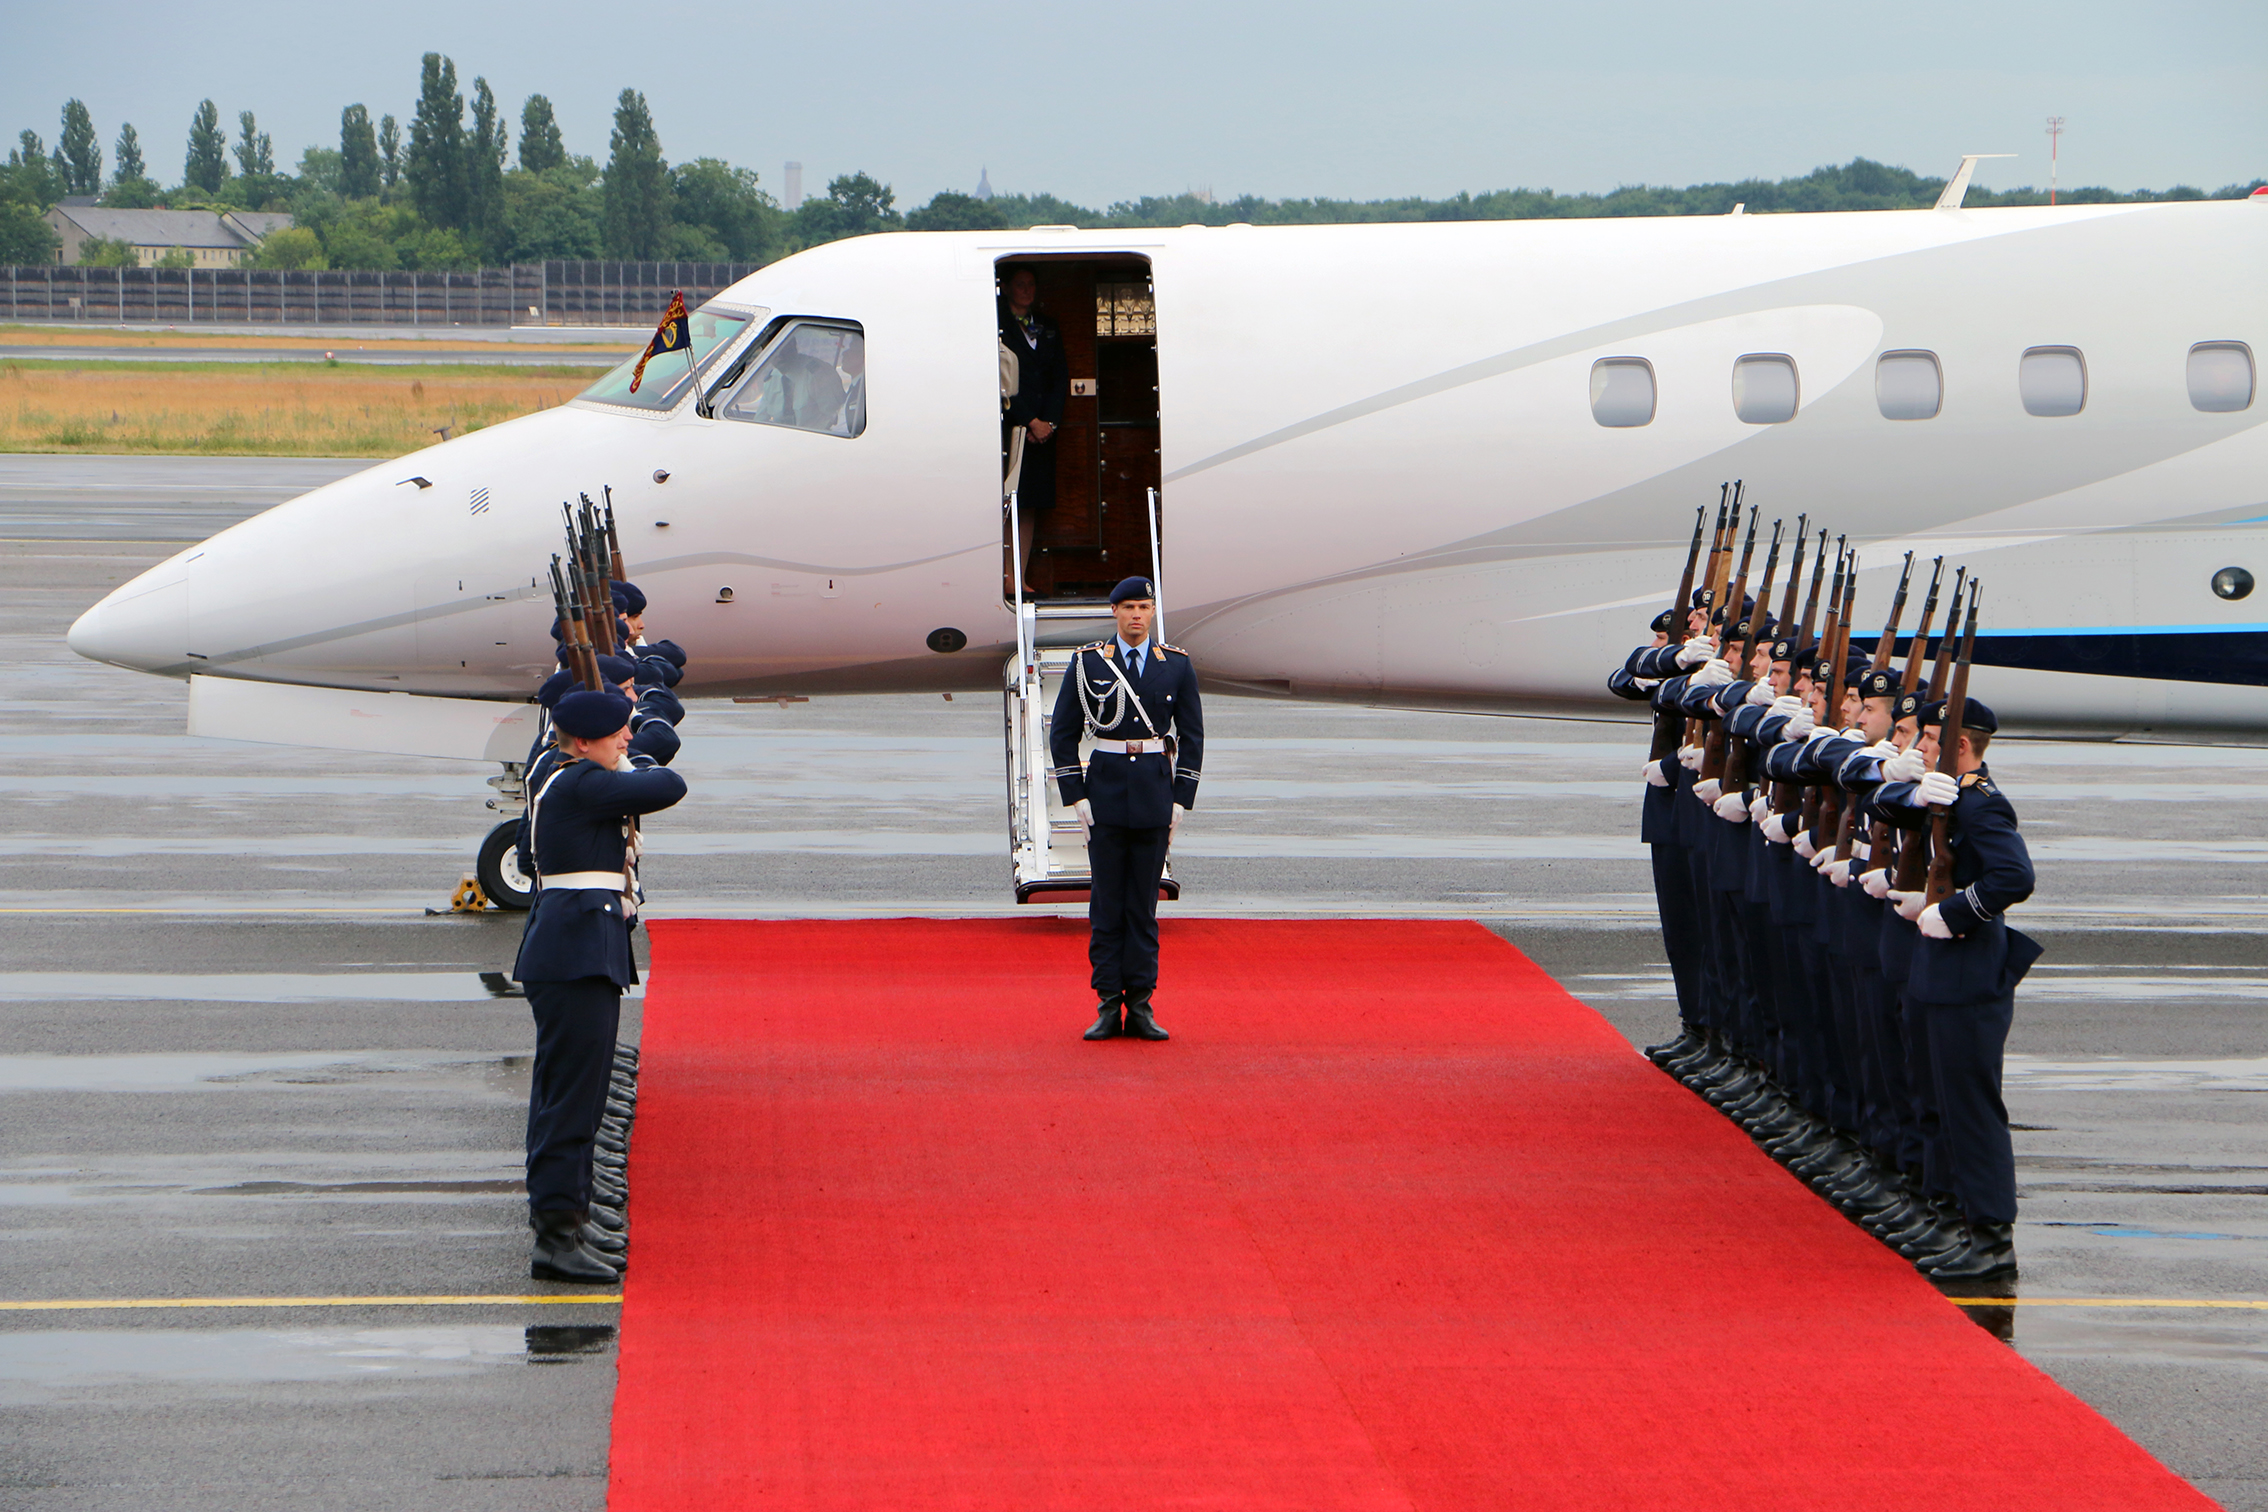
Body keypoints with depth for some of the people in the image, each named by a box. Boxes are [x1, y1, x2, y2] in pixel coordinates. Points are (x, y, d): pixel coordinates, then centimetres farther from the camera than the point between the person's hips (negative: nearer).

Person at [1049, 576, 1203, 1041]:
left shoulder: (1177, 666, 3)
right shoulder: (1087, 663, 0)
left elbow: (1192, 736, 6)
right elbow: (1062, 734, 3)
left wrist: (1181, 800, -1)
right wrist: (1076, 796, -5)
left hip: (1155, 791, 1)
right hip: (1106, 789, -1)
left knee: (1144, 902, 3)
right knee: (1107, 900, 1)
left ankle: (1141, 1006, 7)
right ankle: (1108, 1007, 4)